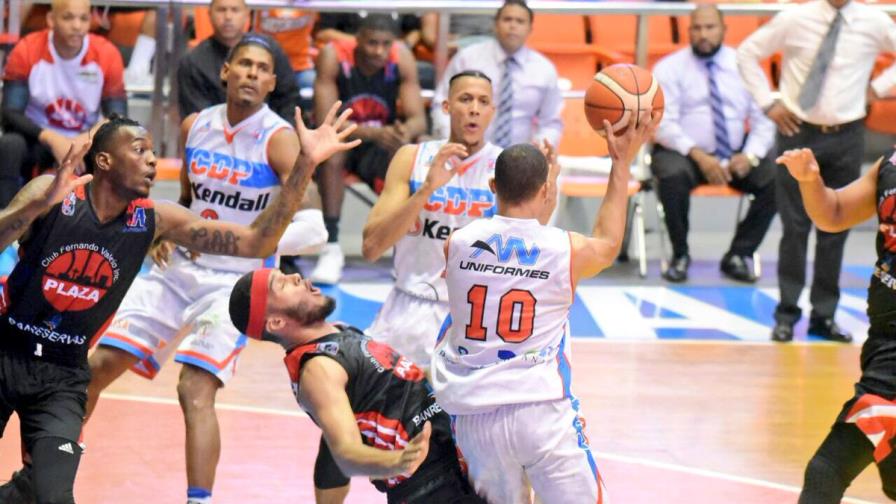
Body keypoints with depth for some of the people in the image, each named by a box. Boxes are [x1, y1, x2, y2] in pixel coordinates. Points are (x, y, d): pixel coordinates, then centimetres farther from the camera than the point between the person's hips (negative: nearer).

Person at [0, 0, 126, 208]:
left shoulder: (107, 55, -12)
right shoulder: (27, 51, -16)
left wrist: (89, 139, -33)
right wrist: (51, 139, -38)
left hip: (86, 143, 1)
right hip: (36, 140, -1)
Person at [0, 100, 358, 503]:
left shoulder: (155, 220, -5)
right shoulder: (51, 195, -13)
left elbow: (255, 242, -7)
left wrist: (305, 165, -15)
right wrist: (41, 205, -43)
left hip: (64, 375, 2)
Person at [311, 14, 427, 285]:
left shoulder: (401, 58, -14)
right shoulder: (333, 56, -21)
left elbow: (418, 119, -16)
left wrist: (405, 132, -42)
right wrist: (372, 133, -43)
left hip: (383, 143, 2)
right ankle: (331, 247, -30)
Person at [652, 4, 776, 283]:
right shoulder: (669, 68, -1)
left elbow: (764, 119, 4)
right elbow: (663, 123, -10)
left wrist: (750, 155, -15)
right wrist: (698, 156, -23)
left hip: (736, 155, 3)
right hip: (685, 154, -3)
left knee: (776, 178, -22)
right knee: (672, 176, -36)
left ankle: (739, 255, -6)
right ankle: (680, 255, -14)